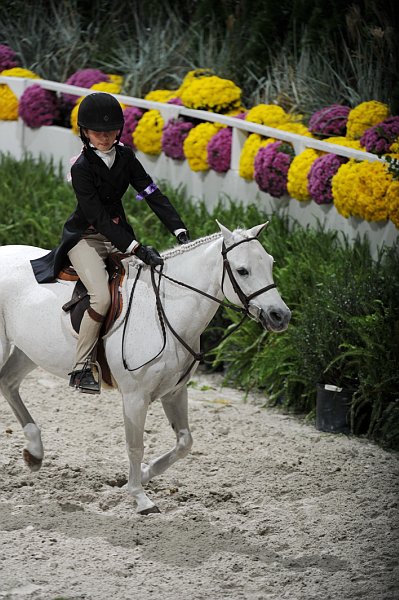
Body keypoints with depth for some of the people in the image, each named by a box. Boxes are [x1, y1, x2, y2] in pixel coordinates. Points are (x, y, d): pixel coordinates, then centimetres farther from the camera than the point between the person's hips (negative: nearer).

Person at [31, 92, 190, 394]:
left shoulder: (125, 156, 1)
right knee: (102, 295, -29)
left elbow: (153, 194, -4)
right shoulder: (82, 168, -18)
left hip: (118, 234, 7)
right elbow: (98, 216, -24)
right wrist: (135, 248, -33)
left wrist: (180, 231, -18)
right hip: (86, 238, -7)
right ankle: (81, 368, -21)